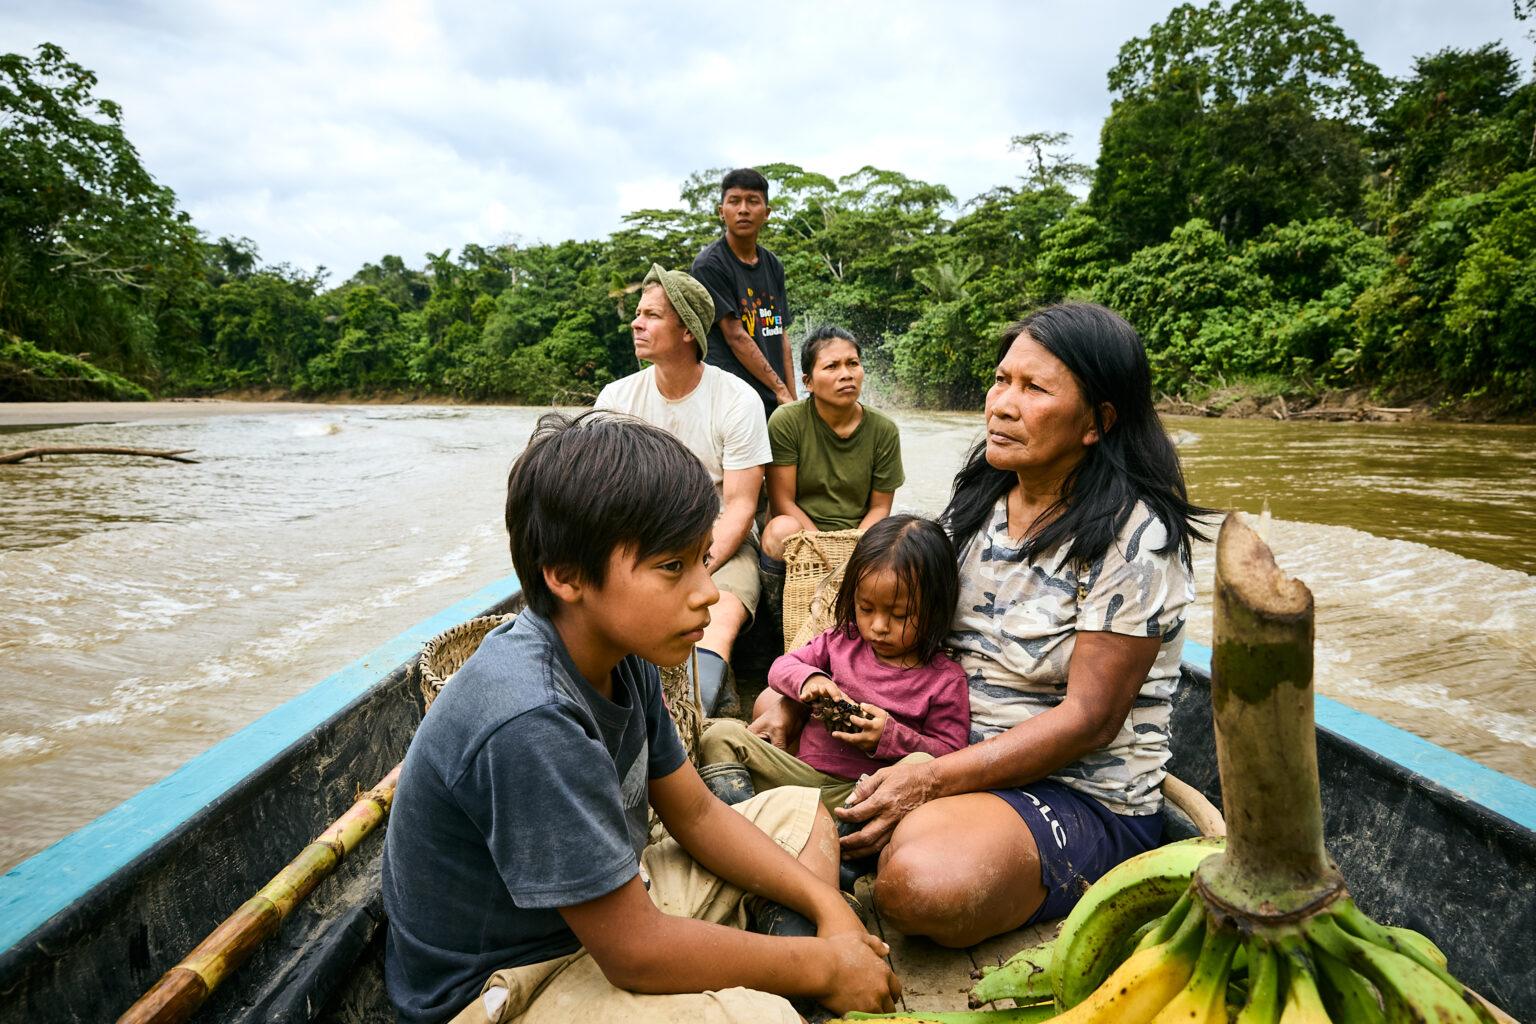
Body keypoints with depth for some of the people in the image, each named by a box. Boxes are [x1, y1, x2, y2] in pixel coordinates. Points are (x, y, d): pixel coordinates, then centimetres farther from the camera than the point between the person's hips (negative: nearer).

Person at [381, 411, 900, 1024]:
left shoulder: (620, 652, -7)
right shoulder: (529, 721, -35)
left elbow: (694, 813, 5)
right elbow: (635, 953, -27)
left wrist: (827, 907, -3)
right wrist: (824, 967, -16)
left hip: (603, 908, 9)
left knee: (801, 816, 11)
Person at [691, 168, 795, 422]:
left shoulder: (773, 266, 15)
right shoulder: (709, 264, -5)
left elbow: (781, 333, 15)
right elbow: (735, 336, -10)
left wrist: (791, 397, 7)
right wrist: (780, 390, -10)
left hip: (774, 401, 6)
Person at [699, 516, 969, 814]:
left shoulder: (945, 681, -1)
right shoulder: (843, 641, 9)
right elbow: (781, 667, 15)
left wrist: (892, 737, -18)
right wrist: (808, 679, -9)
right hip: (802, 770, 4)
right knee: (723, 734, -10)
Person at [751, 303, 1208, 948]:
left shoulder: (1134, 536, -18)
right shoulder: (978, 496, 3)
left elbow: (1090, 718, -20)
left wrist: (931, 781, -26)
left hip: (1082, 794, -6)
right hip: (952, 743, 7)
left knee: (926, 886, -34)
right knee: (779, 720, 2)